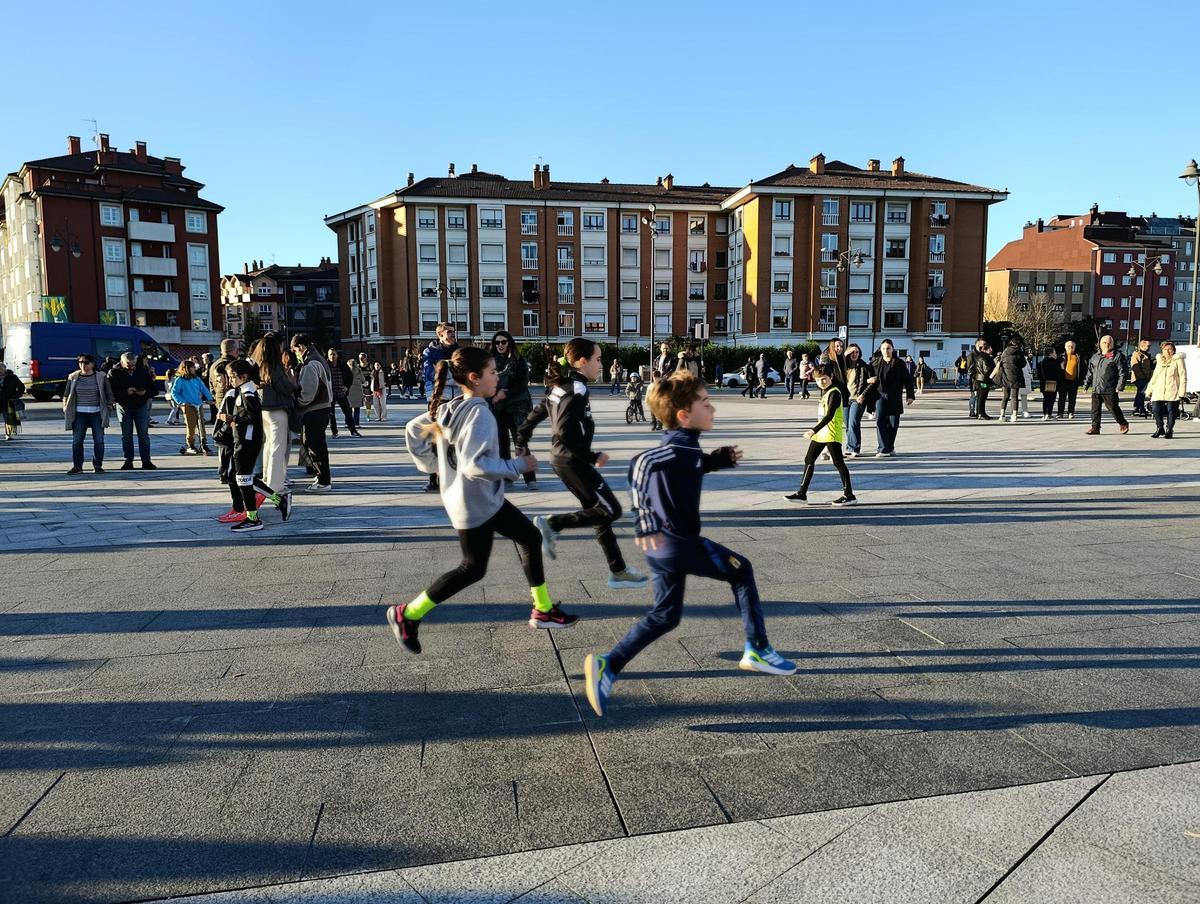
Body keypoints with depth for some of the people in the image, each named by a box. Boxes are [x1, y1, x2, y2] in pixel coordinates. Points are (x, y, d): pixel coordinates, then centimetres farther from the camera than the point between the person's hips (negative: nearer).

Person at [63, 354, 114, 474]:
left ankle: (97, 465, 9)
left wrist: (108, 407, 2)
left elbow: (109, 394, 9)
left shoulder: (101, 377, 3)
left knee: (99, 440, 0)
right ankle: (77, 466, 6)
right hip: (79, 414, 1)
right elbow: (66, 395, 13)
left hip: (96, 413, -1)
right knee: (77, 440, -1)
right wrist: (66, 408, 5)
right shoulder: (73, 377, 7)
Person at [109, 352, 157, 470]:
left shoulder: (143, 371, 0)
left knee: (144, 434, 1)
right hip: (124, 408, -1)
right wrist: (125, 392, -25)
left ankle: (146, 461, 6)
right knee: (126, 435, 5)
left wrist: (146, 392, -17)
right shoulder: (114, 373, -5)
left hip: (141, 407, 1)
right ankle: (128, 462, 12)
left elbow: (154, 388, 3)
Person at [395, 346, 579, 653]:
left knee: (530, 537, 16)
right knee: (473, 568, 5)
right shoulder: (479, 413, -24)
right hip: (476, 503, -10)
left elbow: (413, 429, 10)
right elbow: (475, 465, -31)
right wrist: (519, 465, -22)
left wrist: (434, 464, 13)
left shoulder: (449, 408, 2)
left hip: (485, 499, 10)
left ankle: (543, 610, 25)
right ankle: (408, 614, 15)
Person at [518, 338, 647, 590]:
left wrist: (522, 445, 22)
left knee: (599, 511, 13)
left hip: (561, 458, 10)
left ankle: (618, 571, 18)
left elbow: (534, 416, 15)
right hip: (573, 461, -10)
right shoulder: (577, 390, -18)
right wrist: (593, 457, -19)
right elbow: (565, 433, -27)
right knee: (611, 510, -2)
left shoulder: (560, 387, 10)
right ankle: (552, 523, -3)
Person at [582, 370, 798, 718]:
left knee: (665, 615, 17)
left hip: (662, 544, 9)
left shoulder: (678, 444, 12)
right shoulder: (683, 448, -18)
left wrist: (717, 459, 16)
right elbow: (643, 463, -33)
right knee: (741, 571, 13)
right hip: (680, 542, -9)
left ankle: (608, 665, 4)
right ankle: (757, 650, 22)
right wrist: (648, 524, -34)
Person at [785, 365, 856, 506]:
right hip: (820, 433, 10)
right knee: (809, 460, 11)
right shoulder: (825, 391, 15)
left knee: (838, 463, -6)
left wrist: (814, 430, -32)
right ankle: (802, 493, 17)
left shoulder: (834, 393, -15)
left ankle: (849, 495, 0)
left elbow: (829, 416, -25)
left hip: (832, 434, -10)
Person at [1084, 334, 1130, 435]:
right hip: (1096, 389, 5)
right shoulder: (1095, 357, 16)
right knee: (1095, 408, 3)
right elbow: (1090, 372, 21)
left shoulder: (1117, 356, -1)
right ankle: (1095, 427, 10)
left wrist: (1120, 386, -12)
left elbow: (1123, 372, -5)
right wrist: (1086, 384, 14)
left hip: (1110, 389, -5)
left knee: (1113, 408, 1)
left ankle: (1123, 424, 22)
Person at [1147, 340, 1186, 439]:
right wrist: (1149, 390, 15)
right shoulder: (1159, 361, 18)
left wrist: (1182, 392, -10)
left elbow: (1183, 377, -2)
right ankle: (1160, 429, 11)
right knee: (1156, 409, -7)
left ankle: (1169, 431, 12)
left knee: (1171, 411, -2)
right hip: (1158, 391, 4)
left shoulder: (1178, 360, 2)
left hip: (1172, 391, -4)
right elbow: (1154, 376, 22)